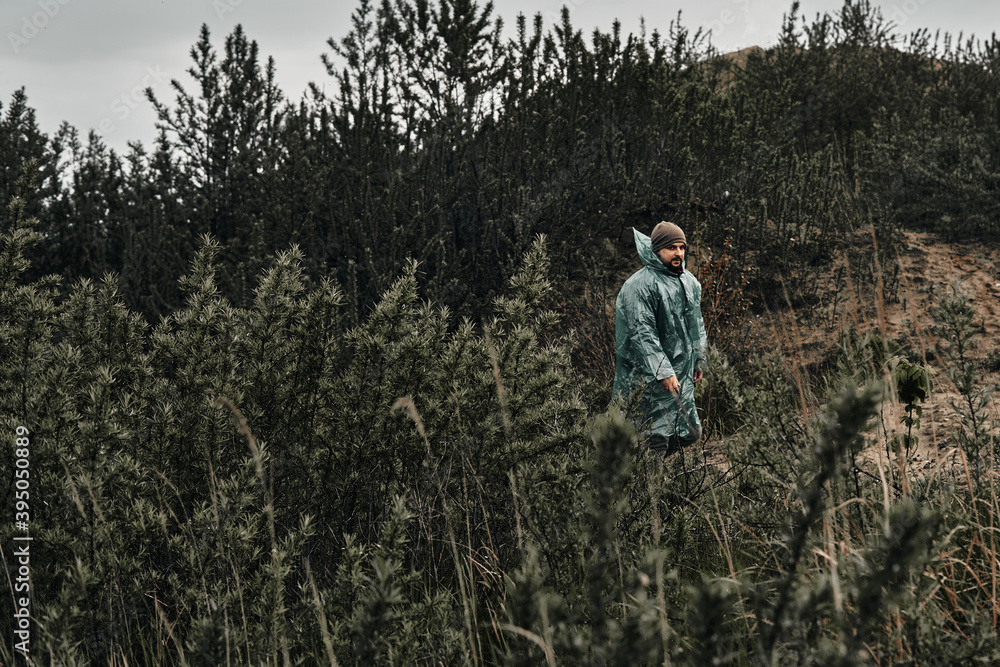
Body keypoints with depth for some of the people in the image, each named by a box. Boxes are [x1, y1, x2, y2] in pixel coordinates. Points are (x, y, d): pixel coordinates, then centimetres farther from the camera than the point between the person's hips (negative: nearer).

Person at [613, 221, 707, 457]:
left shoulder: (689, 282, 12)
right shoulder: (640, 285, -15)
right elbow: (642, 333, -20)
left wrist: (699, 360, 23)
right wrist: (663, 372, -24)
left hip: (683, 375, 8)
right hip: (650, 376, -8)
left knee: (690, 434, 12)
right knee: (656, 439, -7)